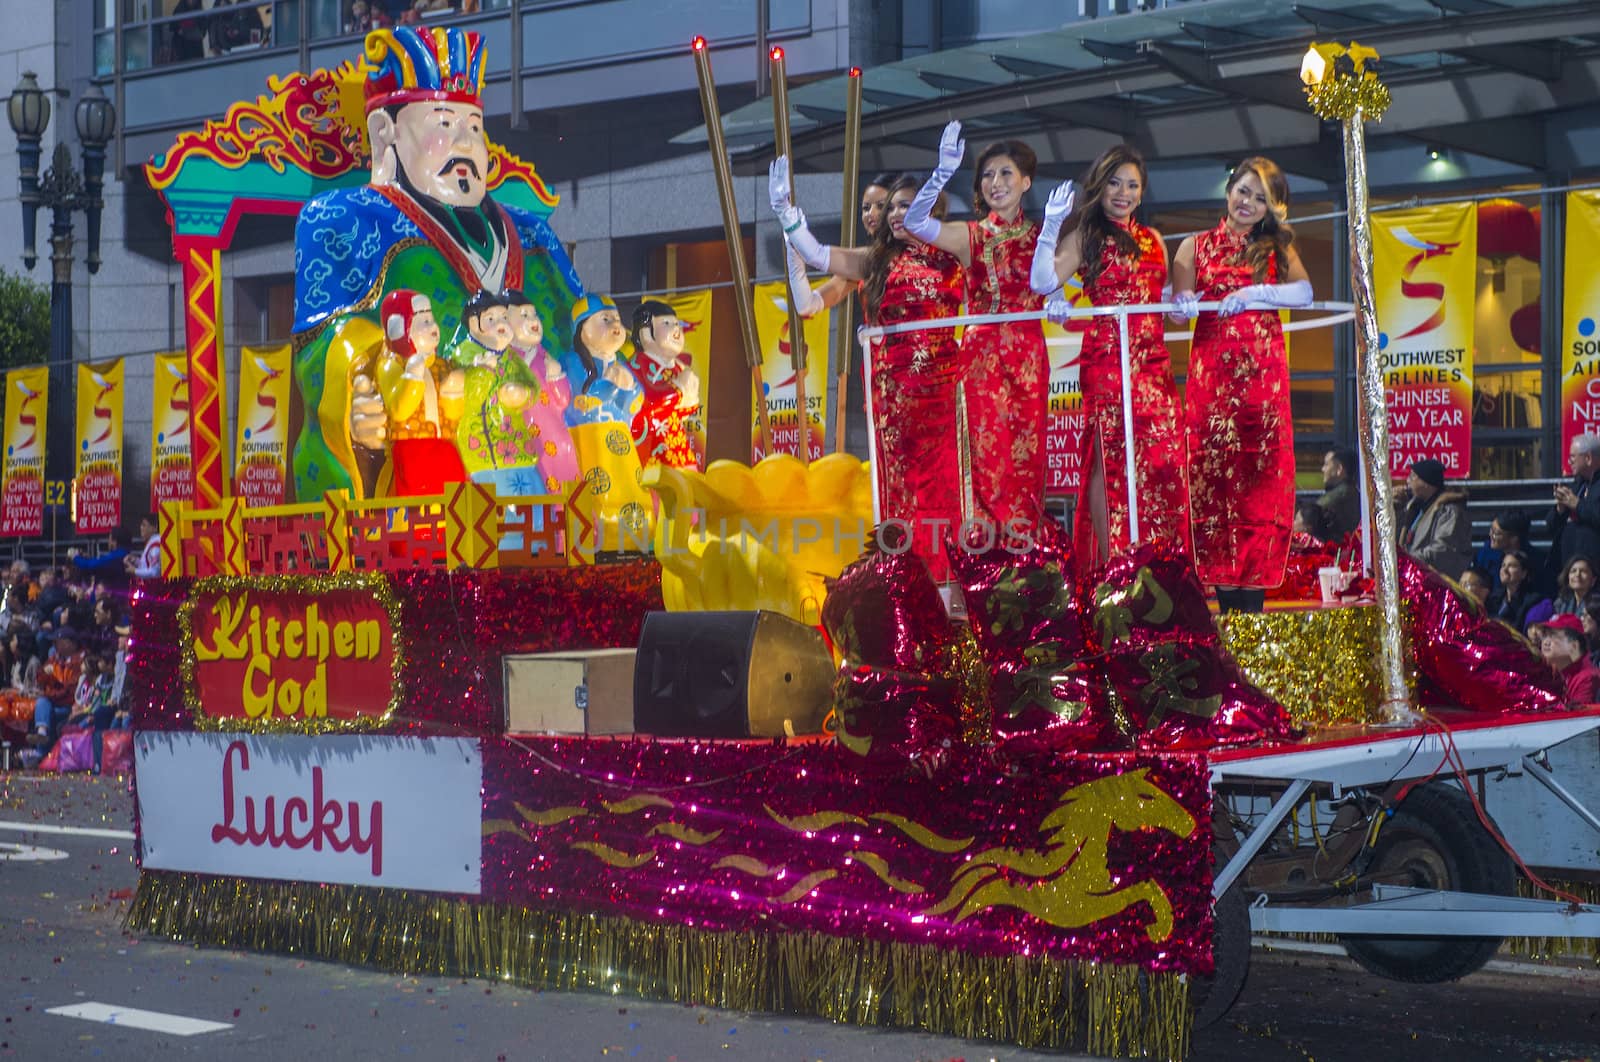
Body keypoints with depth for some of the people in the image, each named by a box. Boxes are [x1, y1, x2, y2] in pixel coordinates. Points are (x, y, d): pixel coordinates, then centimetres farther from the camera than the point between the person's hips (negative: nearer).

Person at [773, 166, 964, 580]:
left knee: (940, 482, -4)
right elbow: (817, 254, 8)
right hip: (891, 387, 1)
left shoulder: (953, 260, 9)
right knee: (897, 484, 0)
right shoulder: (879, 260, 11)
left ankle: (943, 579, -2)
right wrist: (785, 210, 5)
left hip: (941, 387, -1)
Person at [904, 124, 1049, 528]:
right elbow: (916, 222, -11)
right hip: (982, 353, -1)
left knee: (1026, 453, 0)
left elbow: (1047, 283, -11)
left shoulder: (1038, 235, 8)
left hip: (1027, 356, 1)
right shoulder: (970, 237, 6)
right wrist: (944, 173, -21)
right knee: (988, 451, -7)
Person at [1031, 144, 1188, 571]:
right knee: (1111, 461, -8)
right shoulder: (1087, 238, 2)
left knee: (1164, 462, -1)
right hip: (1107, 361, -6)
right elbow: (1043, 281, -12)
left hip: (1153, 364, 6)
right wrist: (1051, 227, -20)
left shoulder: (1152, 240, 20)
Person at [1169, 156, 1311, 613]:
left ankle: (1253, 600, -4)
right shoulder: (1196, 246, 13)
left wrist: (1254, 293, -17)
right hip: (1211, 371, 0)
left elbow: (1304, 291, -4)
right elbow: (1179, 306, 2)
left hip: (1263, 372, 0)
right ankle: (1227, 599, -4)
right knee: (1213, 476, -6)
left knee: (1261, 480, -5)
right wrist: (1185, 303, -20)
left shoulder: (1276, 248, 14)